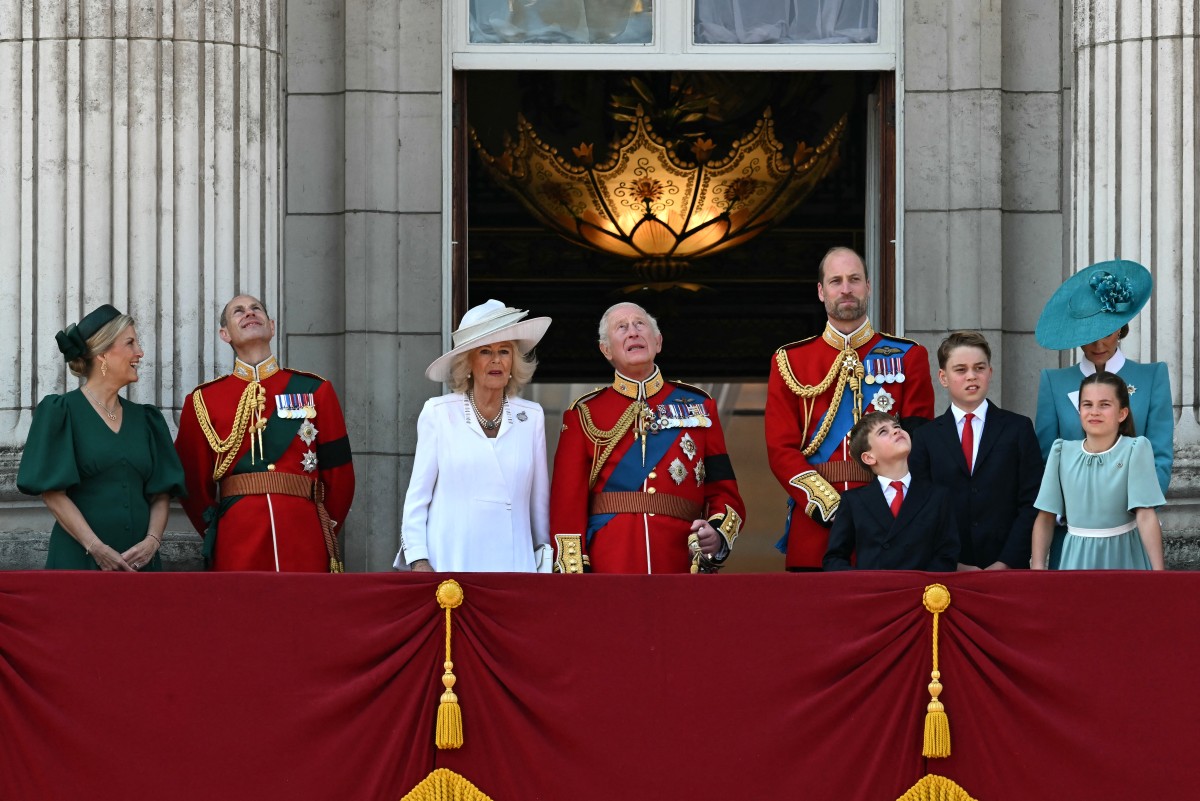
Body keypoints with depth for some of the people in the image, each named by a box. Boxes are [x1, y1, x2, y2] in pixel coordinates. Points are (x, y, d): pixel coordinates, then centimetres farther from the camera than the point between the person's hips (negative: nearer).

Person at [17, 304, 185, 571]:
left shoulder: (144, 419, 13)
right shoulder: (61, 412, -1)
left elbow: (161, 492, 9)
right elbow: (53, 492, -8)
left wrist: (153, 540, -10)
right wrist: (97, 549, -17)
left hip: (140, 559, 4)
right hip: (78, 559, -4)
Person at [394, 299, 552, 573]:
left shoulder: (531, 417, 8)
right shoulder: (438, 414, 2)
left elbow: (540, 498, 13)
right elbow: (417, 495, 3)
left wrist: (546, 560, 14)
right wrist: (418, 559, -4)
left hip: (513, 563, 2)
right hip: (450, 564, -2)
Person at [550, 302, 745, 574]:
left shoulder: (698, 405, 12)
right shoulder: (584, 415, 8)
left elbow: (724, 491, 10)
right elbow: (567, 504, 3)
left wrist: (718, 535, -11)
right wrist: (573, 582, -9)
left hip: (683, 569, 1)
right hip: (609, 570, -1)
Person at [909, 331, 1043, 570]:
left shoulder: (1019, 429, 7)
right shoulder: (925, 438, 8)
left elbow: (1031, 504, 1)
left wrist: (1006, 563, -9)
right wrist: (953, 566, -9)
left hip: (1008, 569, 0)